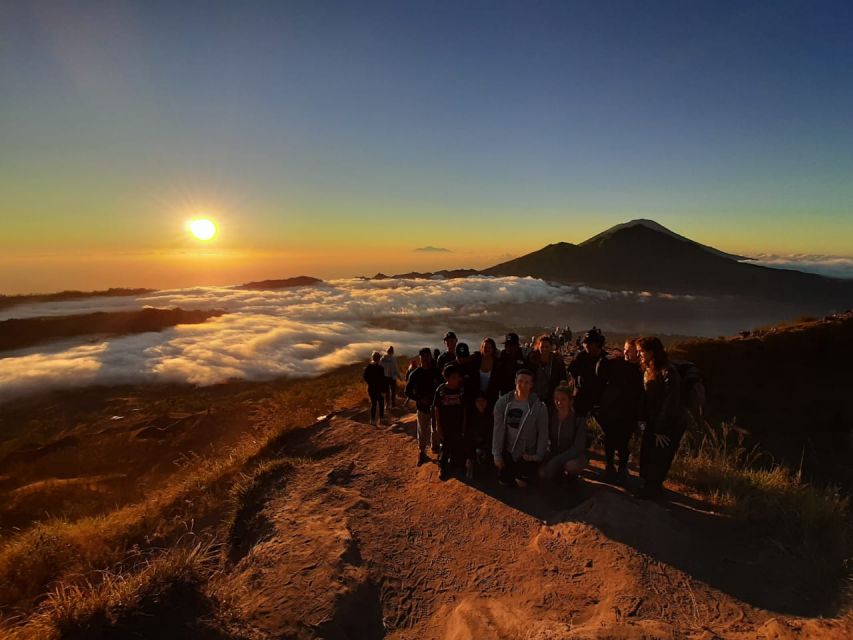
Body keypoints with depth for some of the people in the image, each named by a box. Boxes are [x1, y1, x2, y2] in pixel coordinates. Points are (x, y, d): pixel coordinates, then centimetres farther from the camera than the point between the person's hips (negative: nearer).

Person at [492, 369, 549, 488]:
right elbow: (498, 430, -9)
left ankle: (532, 468, 29)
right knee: (504, 481, 6)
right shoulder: (502, 402, -13)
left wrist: (538, 456, -9)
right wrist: (497, 454, -7)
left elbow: (543, 433, -8)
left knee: (522, 483, -2)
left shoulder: (539, 407, -17)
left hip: (528, 453, -2)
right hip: (508, 451, 2)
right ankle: (512, 469, 39)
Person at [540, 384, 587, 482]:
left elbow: (578, 447, -23)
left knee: (571, 465, -36)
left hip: (574, 456, -3)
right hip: (554, 454, 3)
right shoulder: (550, 416, -8)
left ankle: (571, 475, 0)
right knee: (542, 473, -24)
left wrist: (557, 461, -31)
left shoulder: (579, 419, -18)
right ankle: (558, 475, 10)